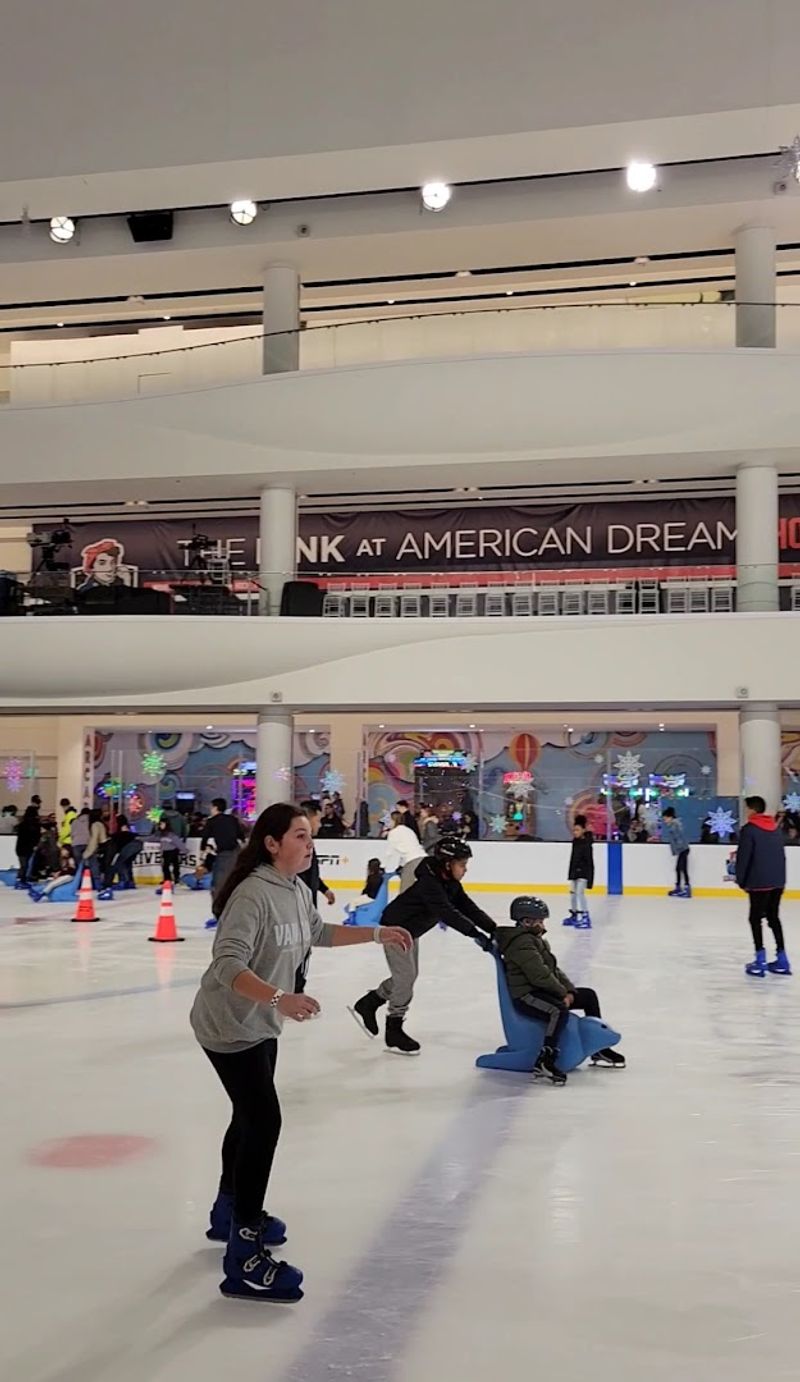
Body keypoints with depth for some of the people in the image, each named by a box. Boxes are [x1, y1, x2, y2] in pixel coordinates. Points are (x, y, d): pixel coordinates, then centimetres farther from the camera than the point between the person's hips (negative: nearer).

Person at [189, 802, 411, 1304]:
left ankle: (230, 1213, 45)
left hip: (261, 1024, 10)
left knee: (250, 1114, 22)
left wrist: (377, 934, 17)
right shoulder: (253, 894, -27)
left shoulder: (298, 891, 0)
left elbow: (319, 932, 20)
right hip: (228, 1026, -9)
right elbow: (228, 964, -34)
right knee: (264, 1120, -12)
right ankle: (245, 1259, -4)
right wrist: (279, 998, -47)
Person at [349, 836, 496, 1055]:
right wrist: (476, 935, -46)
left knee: (408, 976, 15)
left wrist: (493, 929, -18)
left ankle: (366, 1006, 31)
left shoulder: (450, 883, -5)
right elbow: (447, 914, -41)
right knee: (405, 976, -8)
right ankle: (394, 1033, 5)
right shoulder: (428, 882, -32)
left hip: (411, 930, 9)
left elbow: (468, 907, -8)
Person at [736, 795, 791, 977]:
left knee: (756, 918, 3)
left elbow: (744, 857, -12)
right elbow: (780, 854, 15)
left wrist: (741, 881, -3)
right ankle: (782, 960, 15)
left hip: (759, 882, -7)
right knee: (773, 917, 16)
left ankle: (760, 961, -2)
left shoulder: (749, 829, -10)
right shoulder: (775, 828, 12)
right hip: (778, 881, 7)